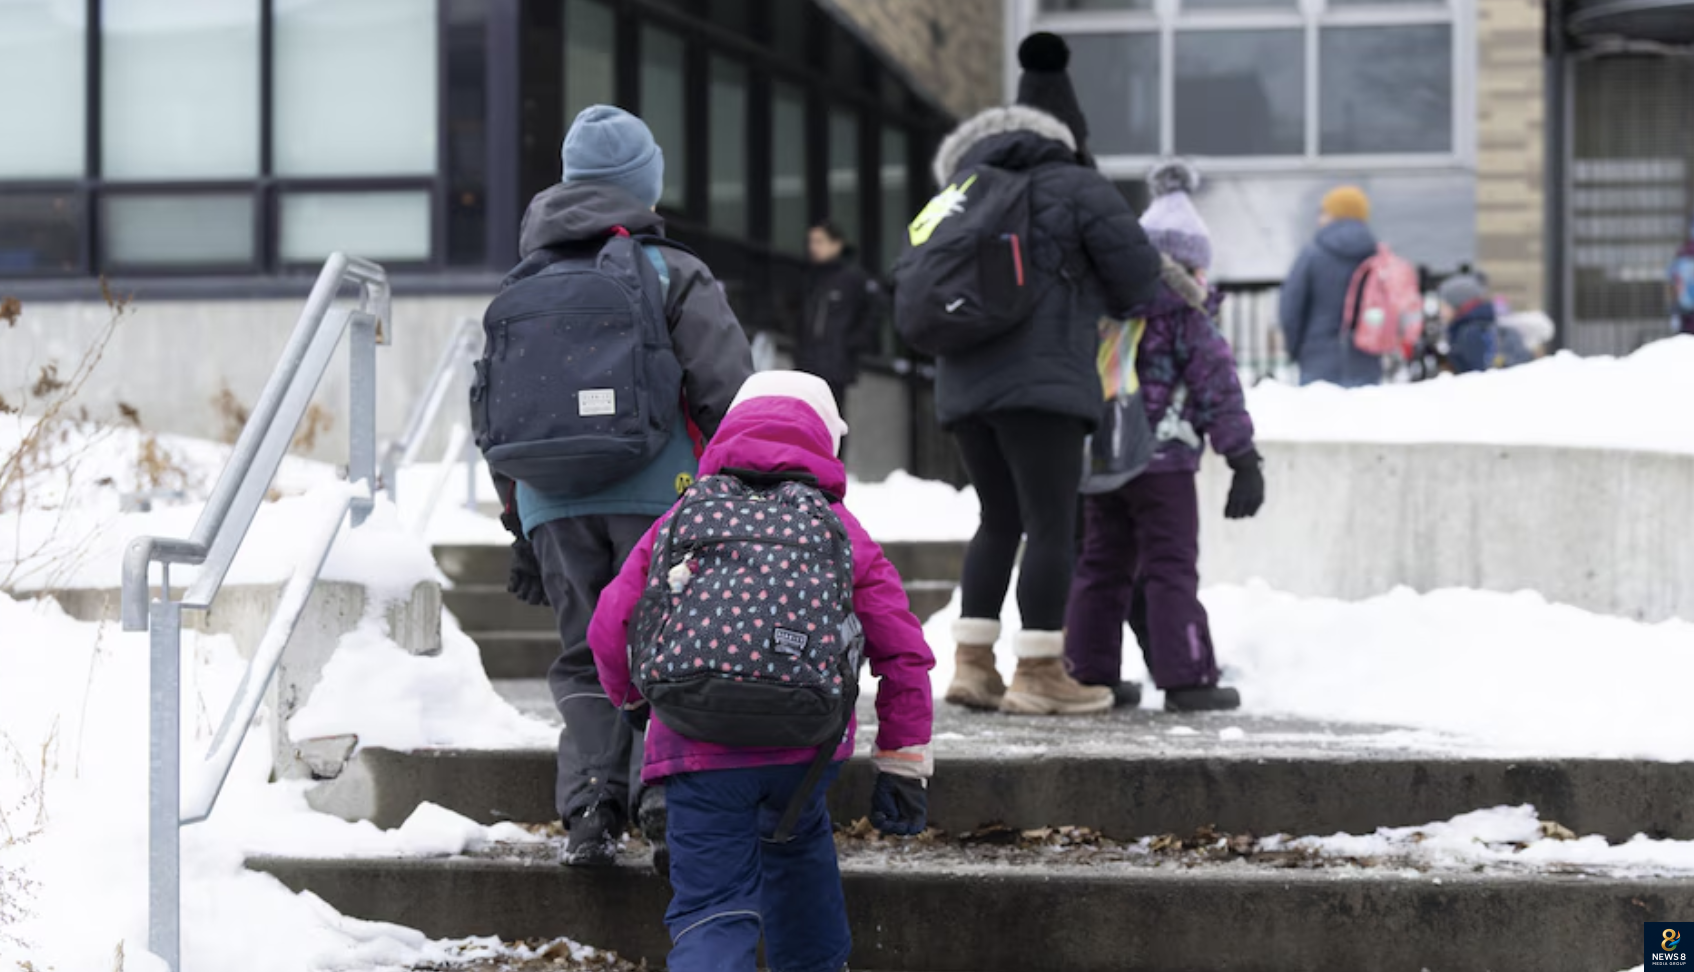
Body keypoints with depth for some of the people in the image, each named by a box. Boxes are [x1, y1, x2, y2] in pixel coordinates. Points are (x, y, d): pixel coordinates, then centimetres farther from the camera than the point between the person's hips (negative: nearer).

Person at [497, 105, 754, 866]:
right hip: (658, 497, -3)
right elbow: (729, 396, -7)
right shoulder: (672, 276, -1)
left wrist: (520, 531, 26)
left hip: (553, 506, 4)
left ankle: (590, 805, -7)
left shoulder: (524, 289, 15)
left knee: (585, 659, 10)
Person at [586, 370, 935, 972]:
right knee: (797, 838, 33)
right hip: (808, 744, 2)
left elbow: (611, 629, 8)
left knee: (712, 907, -3)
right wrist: (903, 761, 16)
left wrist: (632, 698, 30)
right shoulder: (840, 530, 12)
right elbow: (903, 652, 9)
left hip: (699, 748, -2)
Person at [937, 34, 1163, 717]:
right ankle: (1038, 677, -5)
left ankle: (971, 665, 13)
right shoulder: (1075, 187, 4)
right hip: (1040, 380, -7)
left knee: (999, 522, 16)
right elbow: (1135, 265, -1)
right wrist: (1119, 304, 21)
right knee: (1052, 526, -3)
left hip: (965, 384, 7)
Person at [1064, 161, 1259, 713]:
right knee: (1171, 567, -3)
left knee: (1101, 565, 12)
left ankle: (1091, 673, 12)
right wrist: (1244, 459, -5)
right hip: (1162, 460, -6)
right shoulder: (1184, 311, -6)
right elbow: (1217, 387, -8)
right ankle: (1185, 678, -5)